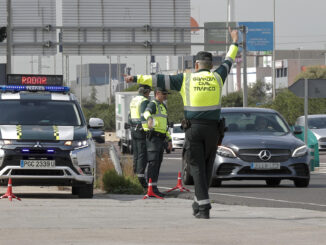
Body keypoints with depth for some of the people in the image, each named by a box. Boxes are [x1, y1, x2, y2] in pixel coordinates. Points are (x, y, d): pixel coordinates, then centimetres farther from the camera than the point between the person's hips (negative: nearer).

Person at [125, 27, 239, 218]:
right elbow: (228, 62, 25)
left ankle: (204, 207, -10)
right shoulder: (217, 78, 7)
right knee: (207, 167, 14)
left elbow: (159, 80, 3)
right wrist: (235, 43, 42)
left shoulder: (186, 79, 2)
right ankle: (199, 203, 19)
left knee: (197, 167, -2)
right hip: (212, 129, 2)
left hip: (193, 128, -2)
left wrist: (137, 79, 9)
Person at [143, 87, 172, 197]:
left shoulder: (163, 107, 22)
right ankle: (152, 188, -19)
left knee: (158, 163, 9)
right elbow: (147, 112, -34)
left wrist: (169, 140, 26)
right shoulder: (153, 104, -8)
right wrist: (149, 119, -57)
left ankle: (154, 188, 12)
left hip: (160, 138, 9)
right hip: (153, 137, -9)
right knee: (153, 162, -14)